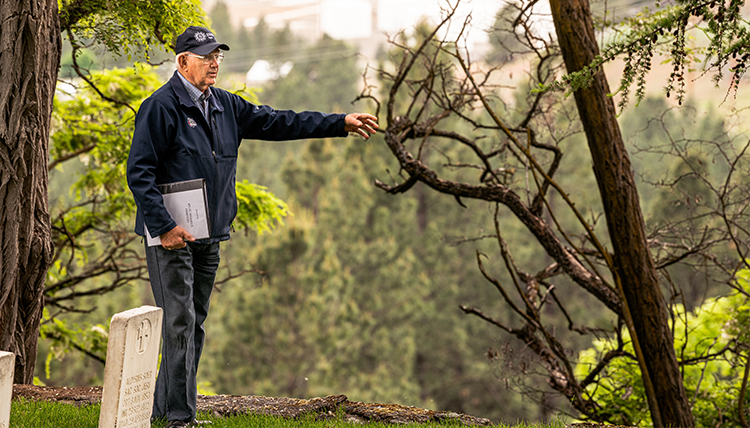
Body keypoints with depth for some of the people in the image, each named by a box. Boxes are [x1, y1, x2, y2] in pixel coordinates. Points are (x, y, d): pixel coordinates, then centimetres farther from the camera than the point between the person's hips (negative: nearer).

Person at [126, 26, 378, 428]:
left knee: (194, 326, 10)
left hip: (209, 236, 8)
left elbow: (276, 122, 17)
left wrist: (341, 123, 13)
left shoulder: (225, 106, 13)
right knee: (179, 323, -10)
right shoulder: (161, 107, -11)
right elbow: (139, 172, -14)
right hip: (171, 236, -8)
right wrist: (163, 226, -20)